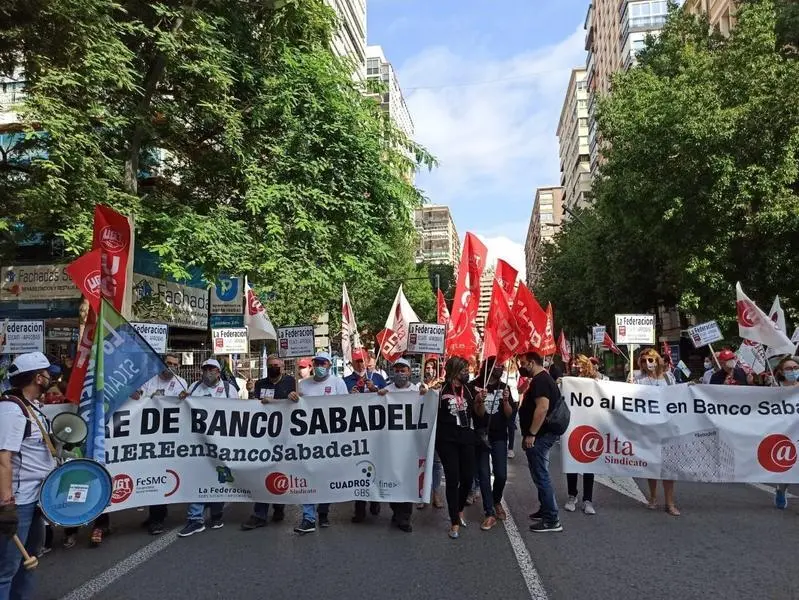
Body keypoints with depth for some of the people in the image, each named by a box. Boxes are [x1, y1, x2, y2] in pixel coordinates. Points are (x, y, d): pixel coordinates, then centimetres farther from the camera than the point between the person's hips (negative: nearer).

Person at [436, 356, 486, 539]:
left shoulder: (470, 388, 5)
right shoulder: (441, 389, -6)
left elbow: (480, 413, 10)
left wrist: (480, 401, -10)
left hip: (467, 439, 4)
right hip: (447, 441, -3)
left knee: (468, 478, 9)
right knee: (453, 479, -1)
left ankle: (459, 509, 38)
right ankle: (454, 523, 11)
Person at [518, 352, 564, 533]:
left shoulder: (540, 380, -17)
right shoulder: (544, 379, 16)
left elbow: (542, 407, -28)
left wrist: (531, 434, -26)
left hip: (540, 436, -11)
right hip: (543, 435, 11)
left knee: (541, 476, -6)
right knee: (541, 474, 18)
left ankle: (551, 520, -1)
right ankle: (545, 510, 29)